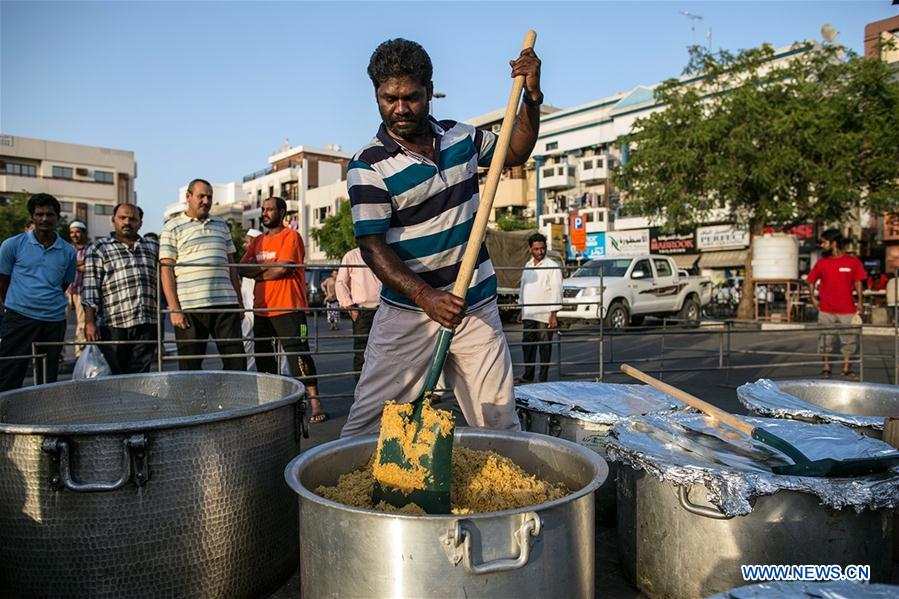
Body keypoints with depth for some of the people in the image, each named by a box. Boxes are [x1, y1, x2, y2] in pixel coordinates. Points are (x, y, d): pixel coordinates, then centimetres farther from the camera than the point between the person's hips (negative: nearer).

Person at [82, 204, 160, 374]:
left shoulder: (153, 247, 17)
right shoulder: (98, 249, 7)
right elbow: (91, 289, 0)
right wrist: (90, 322, -8)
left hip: (147, 324, 3)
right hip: (113, 325, -2)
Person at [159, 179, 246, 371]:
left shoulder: (221, 225, 18)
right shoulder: (172, 228, 4)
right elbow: (166, 271, -1)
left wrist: (239, 301, 14)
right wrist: (174, 309, -10)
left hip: (226, 304, 4)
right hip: (190, 307, -3)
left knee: (236, 360, 1)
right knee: (190, 367, 4)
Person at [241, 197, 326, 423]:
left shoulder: (291, 237, -5)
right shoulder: (257, 241, 17)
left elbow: (283, 269, -16)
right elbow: (243, 269, 7)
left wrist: (258, 272, -1)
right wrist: (269, 267, -9)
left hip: (288, 308, -8)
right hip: (262, 309, 8)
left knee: (298, 353, -12)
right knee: (263, 358, 15)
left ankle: (315, 402, -9)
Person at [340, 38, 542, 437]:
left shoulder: (460, 136, 7)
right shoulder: (368, 166, -9)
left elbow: (514, 154, 24)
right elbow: (372, 247, -16)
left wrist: (531, 96, 7)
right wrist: (424, 295, -30)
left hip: (476, 307, 4)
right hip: (408, 312, -3)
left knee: (499, 422, 6)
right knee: (368, 424, 0)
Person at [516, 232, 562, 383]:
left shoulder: (552, 267, -6)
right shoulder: (527, 266, 13)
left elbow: (556, 291, -9)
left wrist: (553, 315, -14)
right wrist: (522, 310, 16)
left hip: (544, 314, -6)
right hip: (528, 314, 6)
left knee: (545, 346, 2)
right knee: (527, 344, 11)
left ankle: (543, 377, 10)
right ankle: (528, 375, 22)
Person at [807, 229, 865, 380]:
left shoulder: (853, 262, -3)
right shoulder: (821, 263, 0)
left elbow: (858, 282, 4)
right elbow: (811, 281, 10)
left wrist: (859, 301, -1)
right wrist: (813, 298, 0)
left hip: (847, 310, -1)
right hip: (826, 310, 1)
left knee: (849, 340, 7)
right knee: (825, 340, 8)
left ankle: (846, 369, 19)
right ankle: (826, 368, 20)